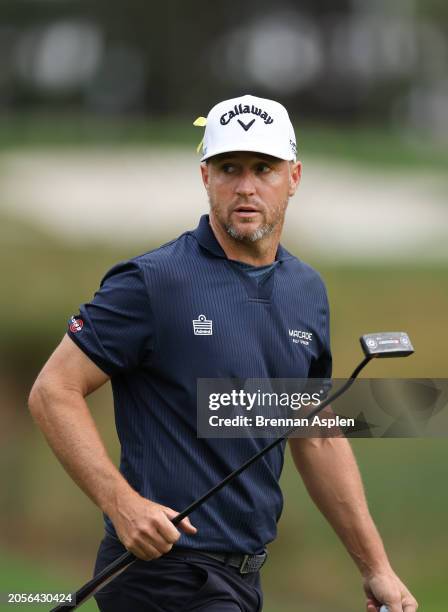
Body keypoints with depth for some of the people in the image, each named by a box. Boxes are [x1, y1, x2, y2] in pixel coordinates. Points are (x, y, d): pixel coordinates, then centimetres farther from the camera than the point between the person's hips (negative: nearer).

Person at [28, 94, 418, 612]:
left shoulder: (307, 291, 11)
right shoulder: (153, 282, -10)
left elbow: (317, 437, 18)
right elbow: (53, 391, -11)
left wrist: (376, 568, 14)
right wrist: (122, 503, -22)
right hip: (165, 568, -7)